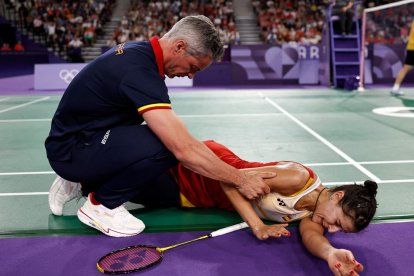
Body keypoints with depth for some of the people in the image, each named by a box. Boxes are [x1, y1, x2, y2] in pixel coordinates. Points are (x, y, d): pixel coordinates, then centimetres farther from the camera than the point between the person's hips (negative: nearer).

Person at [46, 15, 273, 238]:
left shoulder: (137, 50, 2)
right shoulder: (139, 70, -28)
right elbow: (184, 150, -33)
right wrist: (241, 179, -23)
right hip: (69, 149, -10)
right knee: (164, 146, -30)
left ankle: (80, 182, 16)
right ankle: (101, 205, -7)